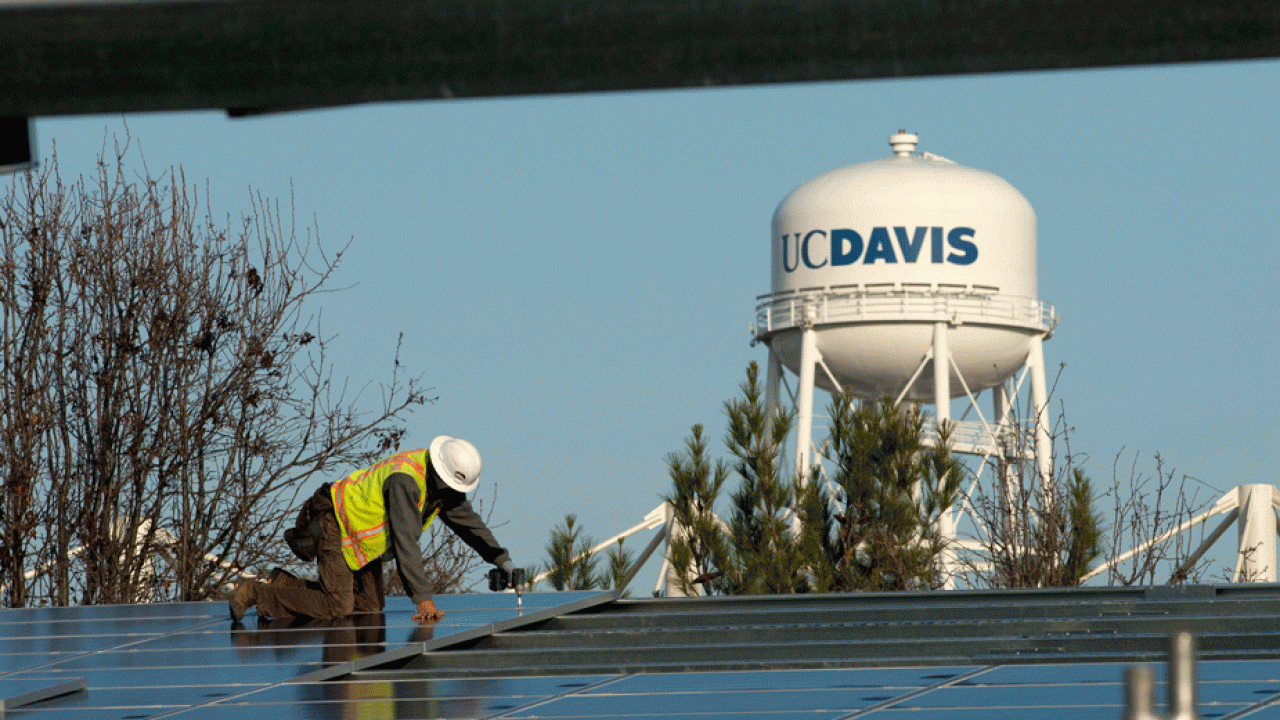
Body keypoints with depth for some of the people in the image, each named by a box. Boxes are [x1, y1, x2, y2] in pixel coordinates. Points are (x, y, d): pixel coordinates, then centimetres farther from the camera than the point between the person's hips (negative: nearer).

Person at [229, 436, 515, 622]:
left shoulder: (444, 483, -4)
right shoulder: (404, 480, -33)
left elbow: (467, 522, 10)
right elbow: (406, 542, -36)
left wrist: (501, 559, 0)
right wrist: (423, 599, -37)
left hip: (363, 538, 10)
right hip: (334, 524, -10)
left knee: (369, 605, 4)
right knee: (336, 608, -18)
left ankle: (285, 585, 15)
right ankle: (254, 593, -6)